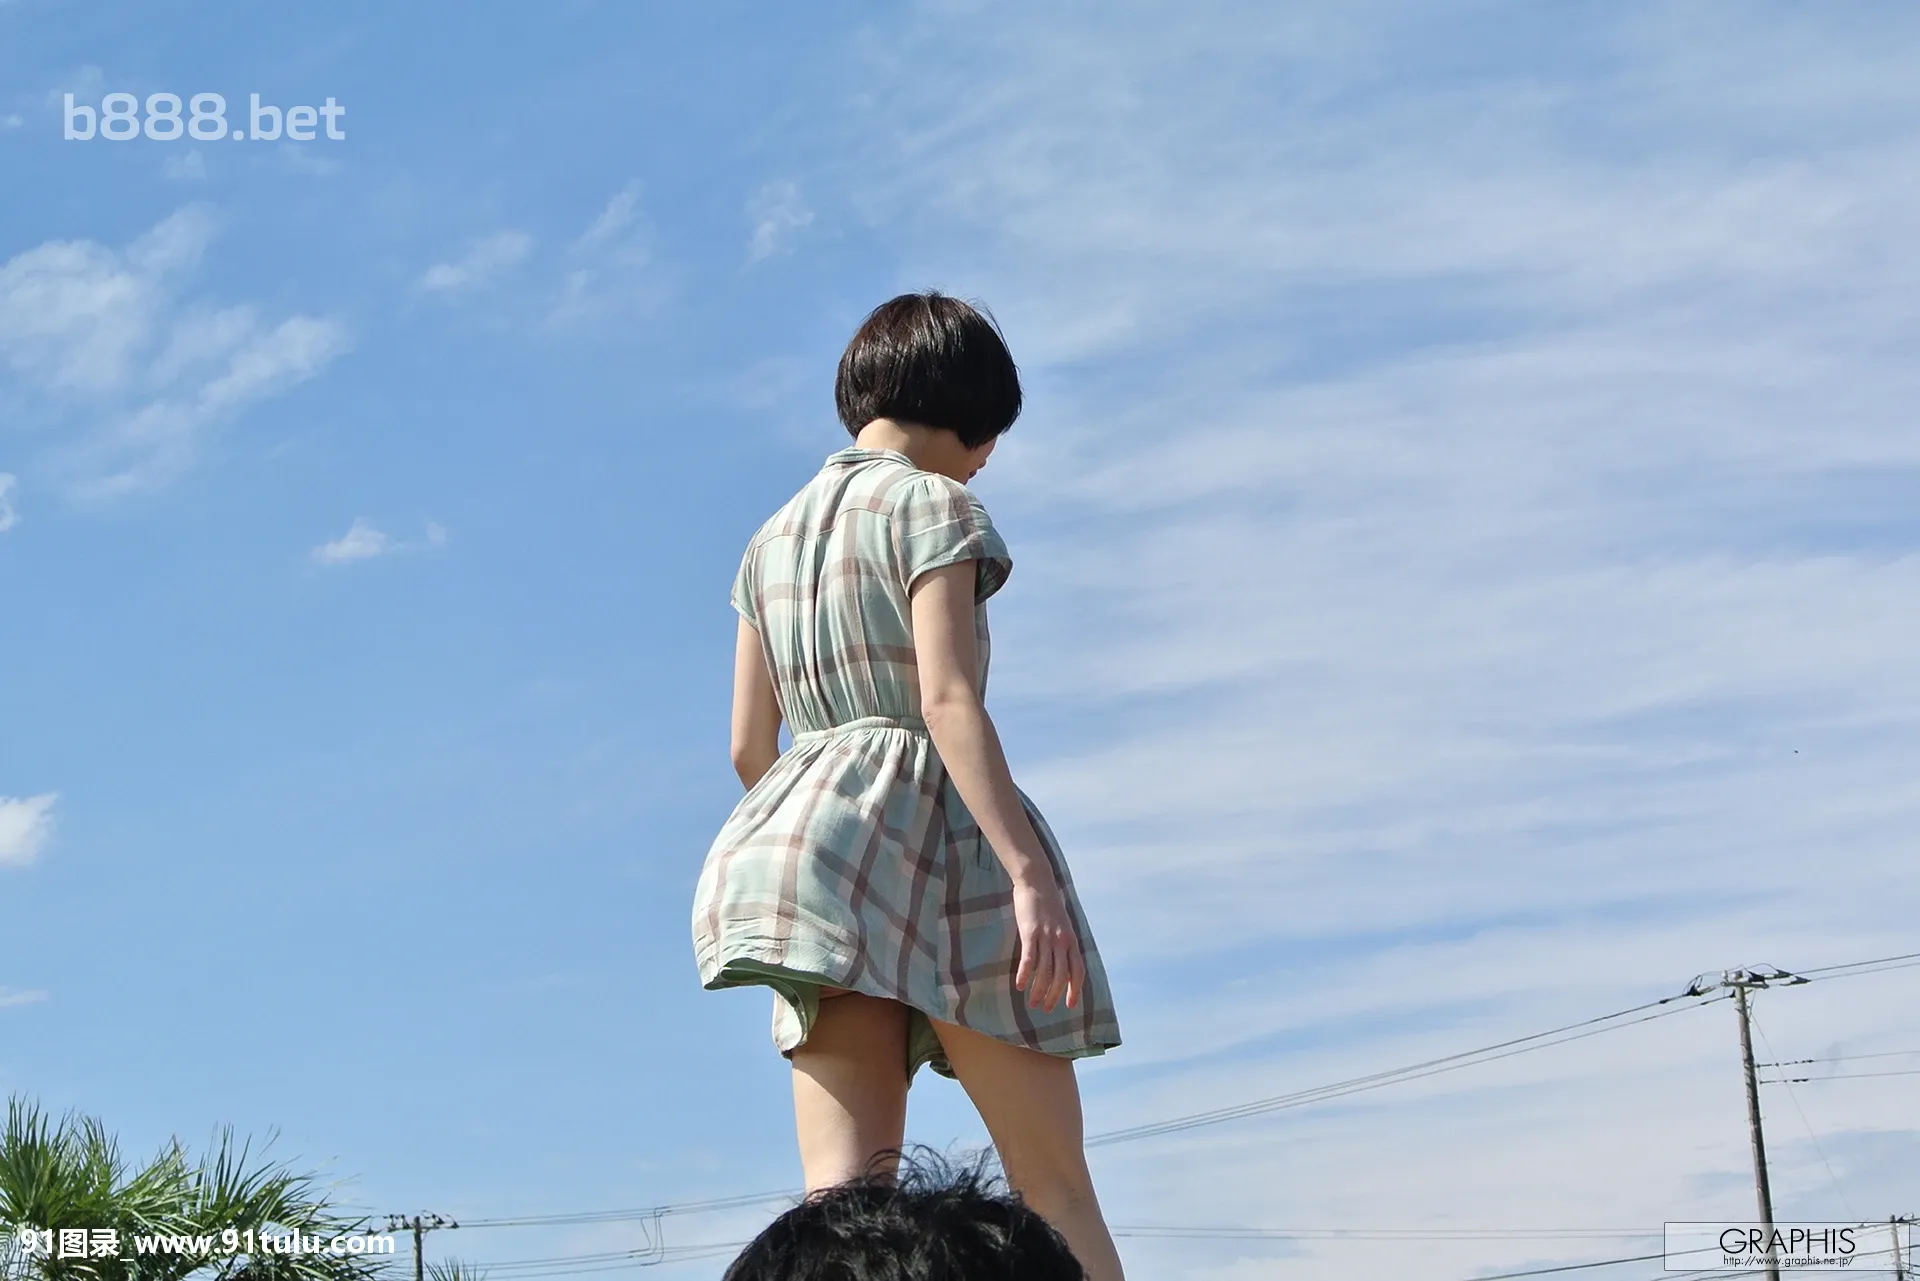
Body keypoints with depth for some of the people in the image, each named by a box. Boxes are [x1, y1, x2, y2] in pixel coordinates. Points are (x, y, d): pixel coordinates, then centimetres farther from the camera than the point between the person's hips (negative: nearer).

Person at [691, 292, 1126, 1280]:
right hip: (928, 829, -6)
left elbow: (748, 747, 17)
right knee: (1055, 1188, -2)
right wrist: (1031, 875, -21)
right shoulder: (932, 506, -2)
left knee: (844, 1198, -5)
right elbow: (949, 701, -15)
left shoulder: (771, 540, 20)